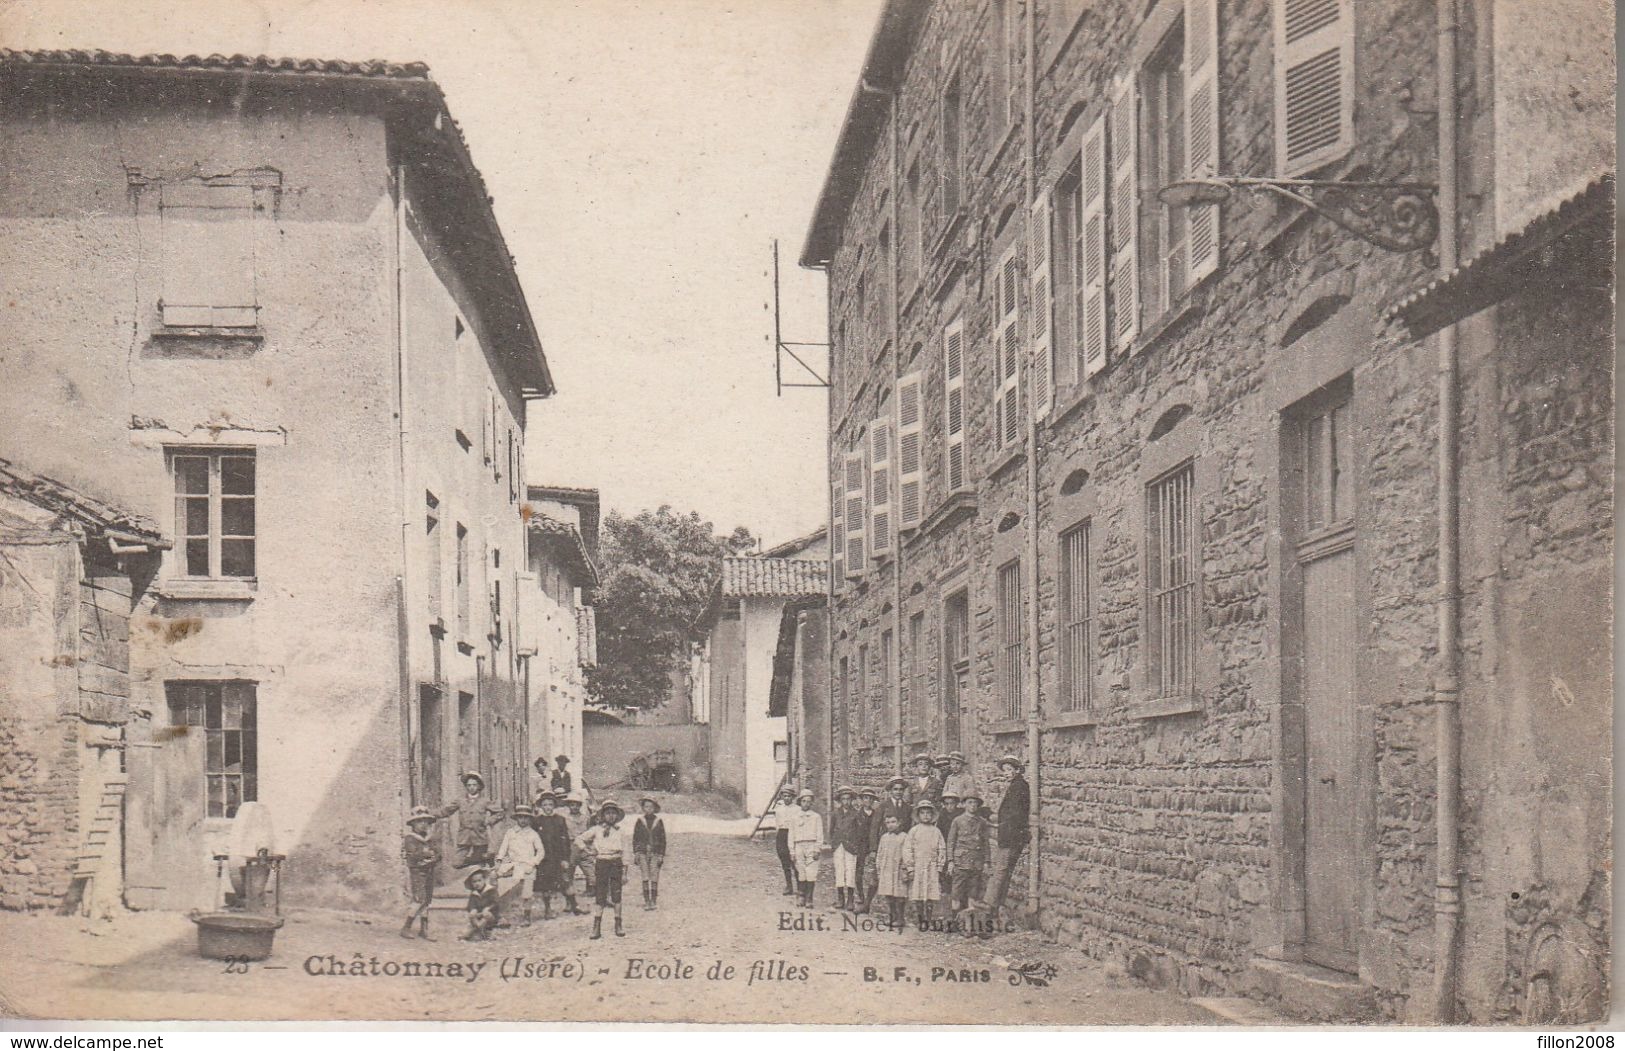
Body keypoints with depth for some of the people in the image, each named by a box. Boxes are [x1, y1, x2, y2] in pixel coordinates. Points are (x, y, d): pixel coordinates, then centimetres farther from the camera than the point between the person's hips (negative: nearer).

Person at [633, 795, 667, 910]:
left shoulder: (659, 822, 6)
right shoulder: (640, 821, 7)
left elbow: (663, 840, 8)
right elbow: (635, 838, 9)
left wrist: (661, 855, 1)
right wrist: (636, 853, 1)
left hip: (655, 853, 0)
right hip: (643, 852, 0)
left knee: (654, 878, -6)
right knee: (645, 878, -5)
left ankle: (654, 901, -1)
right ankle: (646, 901, -2)